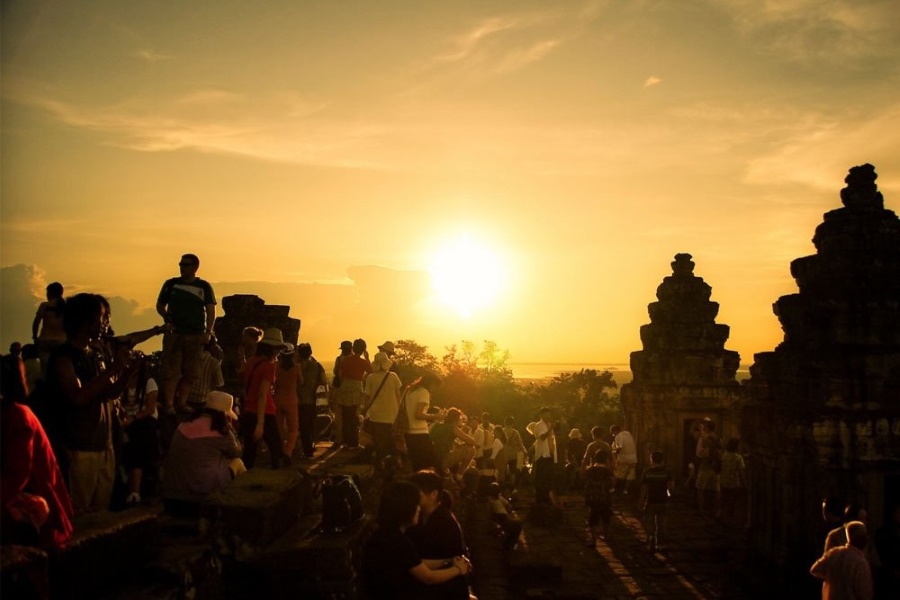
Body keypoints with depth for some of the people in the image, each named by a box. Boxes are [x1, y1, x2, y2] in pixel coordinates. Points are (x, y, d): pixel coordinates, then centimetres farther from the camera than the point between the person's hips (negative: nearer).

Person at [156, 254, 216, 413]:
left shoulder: (204, 286, 7)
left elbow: (211, 310, 4)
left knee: (190, 372, 5)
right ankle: (168, 406, -5)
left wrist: (208, 332, -7)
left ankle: (181, 404, 15)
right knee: (171, 371, -6)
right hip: (174, 333, -1)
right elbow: (160, 305, 13)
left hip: (196, 335, 1)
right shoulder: (171, 284, 7)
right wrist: (167, 318, -7)